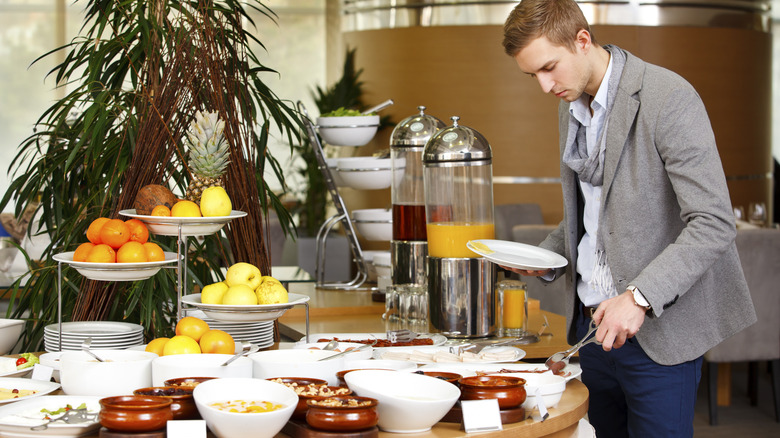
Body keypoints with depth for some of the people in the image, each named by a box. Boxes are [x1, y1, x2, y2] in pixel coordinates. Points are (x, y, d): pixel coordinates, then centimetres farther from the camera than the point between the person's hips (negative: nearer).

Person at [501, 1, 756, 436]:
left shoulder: (668, 97, -15)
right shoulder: (571, 107, 11)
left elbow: (713, 224, -20)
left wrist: (640, 297, -28)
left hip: (659, 331, -7)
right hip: (596, 322, 7)